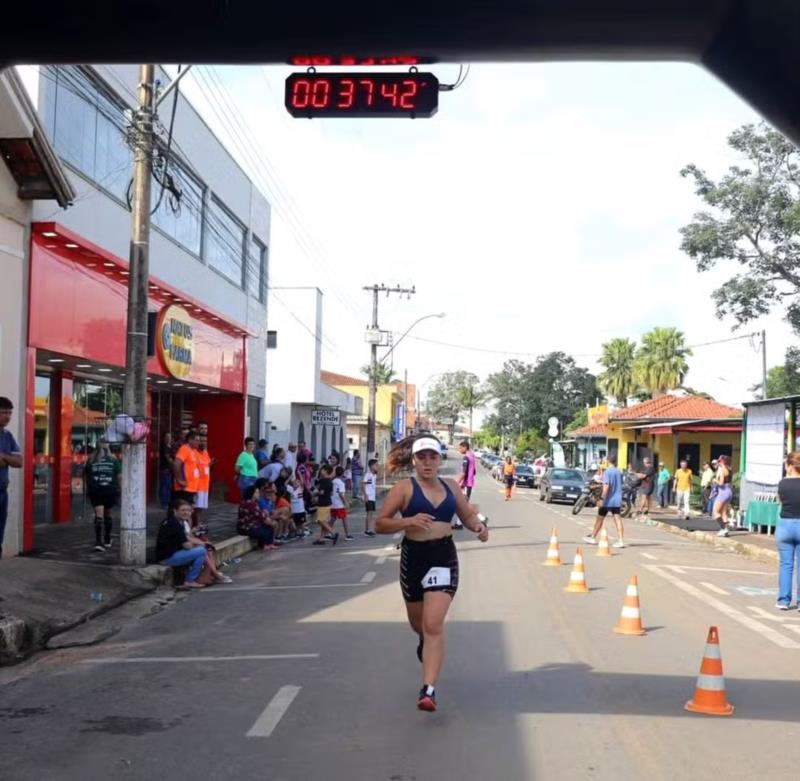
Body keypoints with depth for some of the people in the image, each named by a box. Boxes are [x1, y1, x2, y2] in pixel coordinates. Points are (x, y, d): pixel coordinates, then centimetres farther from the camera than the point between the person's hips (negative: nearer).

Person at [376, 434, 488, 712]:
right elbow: (380, 524, -7)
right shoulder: (404, 488, -6)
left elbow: (468, 515, 19)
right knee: (418, 623, 19)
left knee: (434, 625, -13)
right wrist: (408, 520, -23)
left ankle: (429, 689, -12)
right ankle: (424, 642, 56)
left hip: (444, 557, 0)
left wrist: (478, 525, -4)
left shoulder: (450, 487, 6)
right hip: (413, 556, 0)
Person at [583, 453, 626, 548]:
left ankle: (593, 537, 21)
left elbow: (606, 486, -22)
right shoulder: (619, 472, 9)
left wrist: (602, 498, -22)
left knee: (600, 519, 9)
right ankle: (621, 540, -10)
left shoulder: (607, 472, -12)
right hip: (617, 501, 5)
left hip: (608, 500, -5)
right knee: (618, 519, -1)